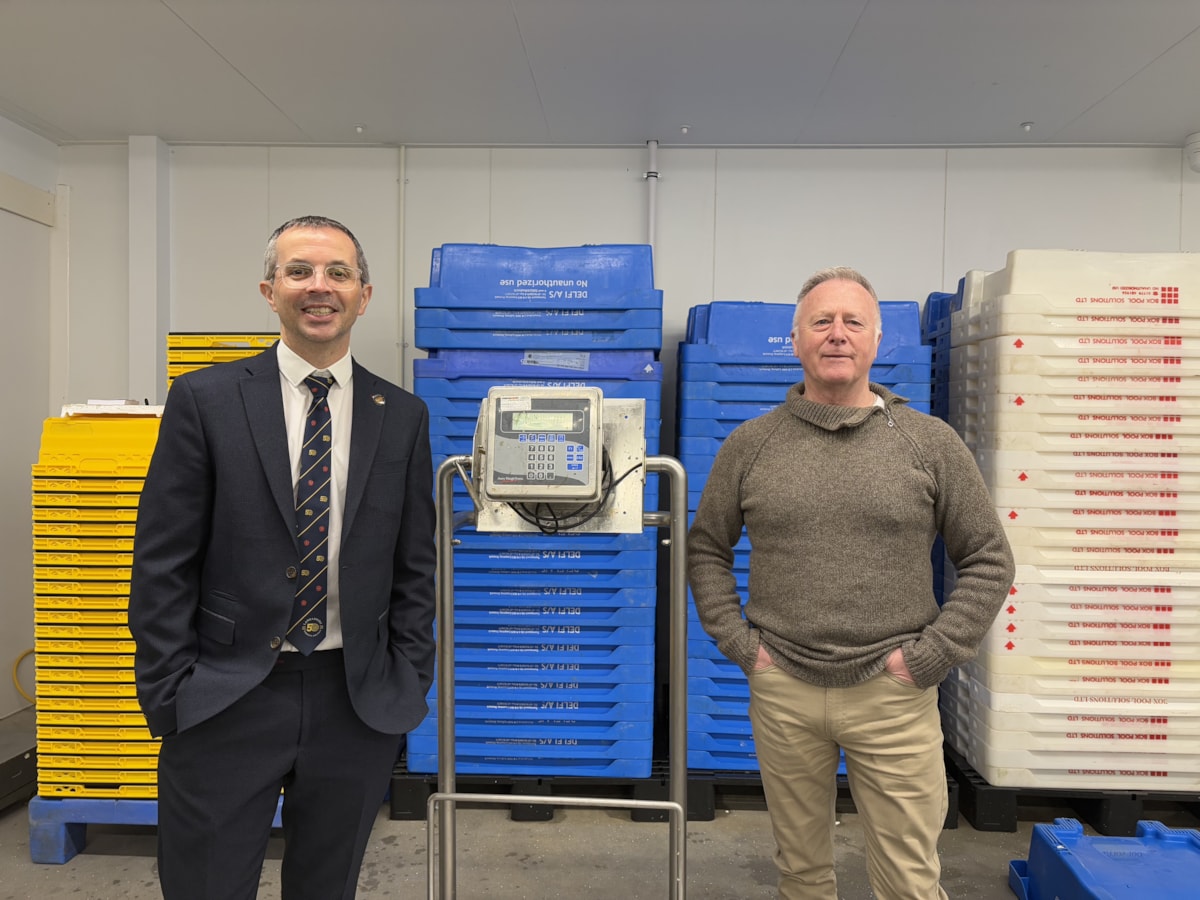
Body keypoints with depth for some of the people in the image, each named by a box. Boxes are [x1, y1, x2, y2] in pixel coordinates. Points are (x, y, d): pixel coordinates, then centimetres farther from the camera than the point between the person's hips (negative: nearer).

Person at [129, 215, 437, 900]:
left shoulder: (403, 416, 2)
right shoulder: (206, 399, -3)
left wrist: (410, 684, 1)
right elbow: (163, 561, -3)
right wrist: (168, 693, -5)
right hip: (226, 703, -1)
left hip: (358, 703, 2)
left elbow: (415, 566, 5)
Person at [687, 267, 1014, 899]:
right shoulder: (750, 444, 2)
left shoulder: (930, 443, 0)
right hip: (781, 690, 1)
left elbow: (989, 561, 3)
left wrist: (929, 656, -5)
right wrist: (737, 642, 0)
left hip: (893, 695, -1)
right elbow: (706, 550, 9)